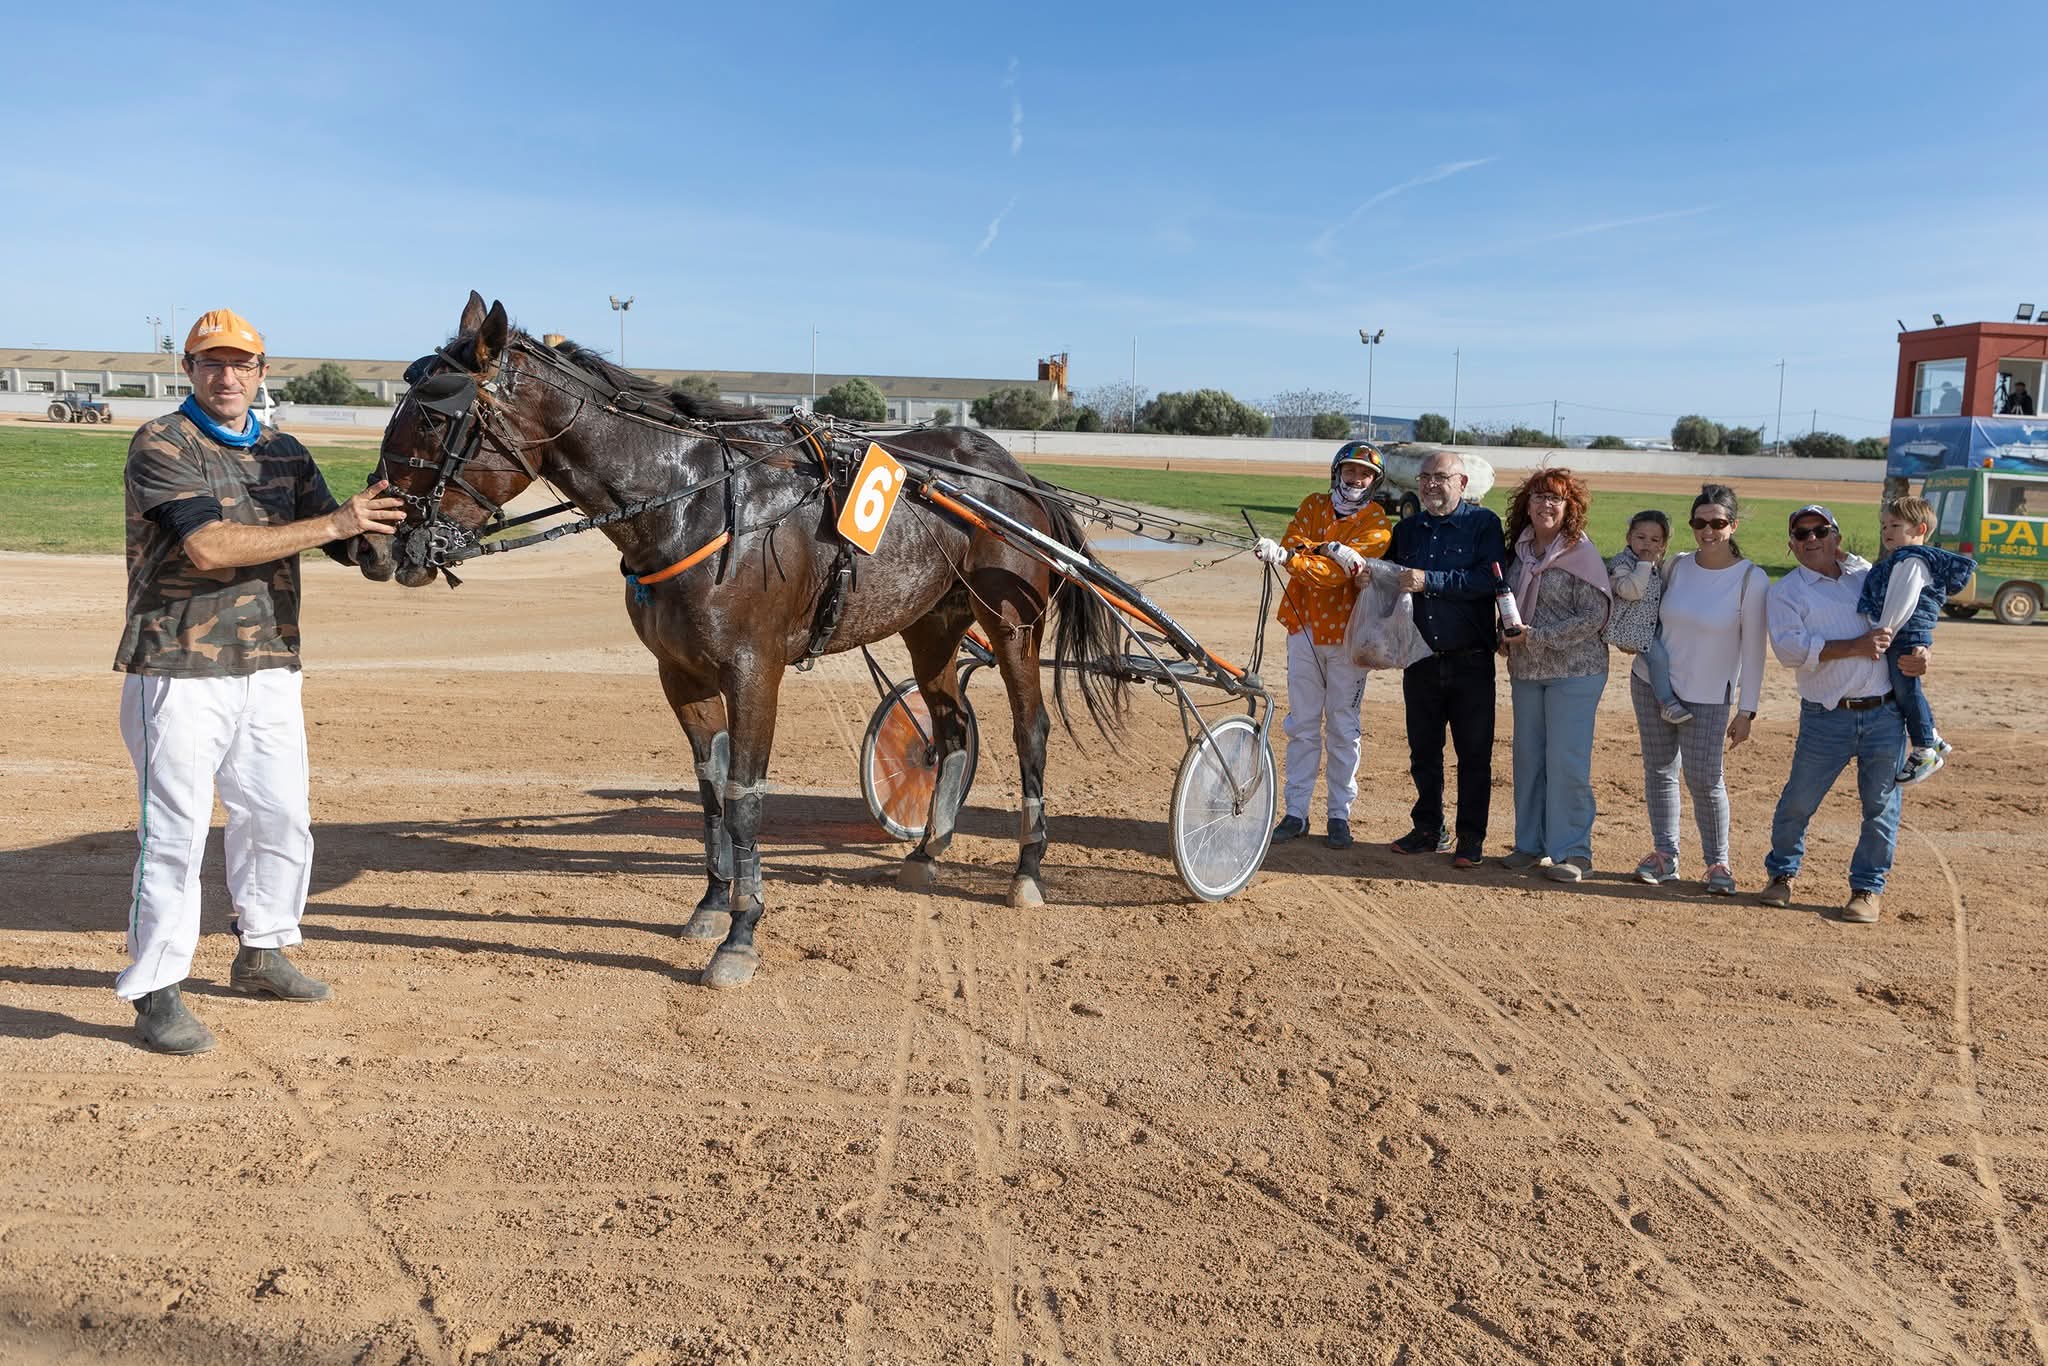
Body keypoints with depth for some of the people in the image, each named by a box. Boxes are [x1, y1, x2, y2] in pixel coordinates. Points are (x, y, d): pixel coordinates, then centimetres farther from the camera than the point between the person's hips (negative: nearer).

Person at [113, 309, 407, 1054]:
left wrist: (381, 515, -12)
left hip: (268, 667, 6)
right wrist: (333, 523, -24)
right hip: (180, 670, -6)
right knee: (175, 831, -3)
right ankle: (156, 989, 8)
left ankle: (261, 951, 31)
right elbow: (209, 547, -21)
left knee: (282, 819, 14)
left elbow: (348, 544, 10)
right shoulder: (161, 446, -7)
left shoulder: (284, 453, 13)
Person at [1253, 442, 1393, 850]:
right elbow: (1294, 544, -11)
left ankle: (1340, 815, 13)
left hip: (1347, 632, -3)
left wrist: (1286, 558, -34)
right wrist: (1328, 548, -29)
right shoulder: (1313, 506, 7)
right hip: (1304, 627, 3)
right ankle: (1296, 812, 13)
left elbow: (1337, 571, -22)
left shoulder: (1376, 523, -7)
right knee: (1302, 725, 6)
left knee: (1343, 730, 4)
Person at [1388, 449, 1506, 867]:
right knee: (1423, 751, 12)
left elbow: (1490, 578, -18)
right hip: (1420, 660, 5)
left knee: (1474, 753, 1)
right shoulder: (1407, 528, 12)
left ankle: (1471, 837, 11)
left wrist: (1429, 580, -24)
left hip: (1471, 663, -5)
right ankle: (1428, 828, 25)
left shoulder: (1483, 523, -4)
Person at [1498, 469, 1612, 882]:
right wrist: (1509, 638, 2)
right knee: (1528, 757, 10)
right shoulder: (1521, 550, 8)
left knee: (1566, 761, -5)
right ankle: (1531, 844, 20)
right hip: (1525, 671, 6)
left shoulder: (1581, 553, -10)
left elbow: (1594, 616, -15)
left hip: (1574, 672, -6)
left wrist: (1535, 636, -18)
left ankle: (1572, 851, 4)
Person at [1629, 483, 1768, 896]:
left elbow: (1753, 650, -9)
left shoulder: (1751, 579, -11)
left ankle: (1717, 862, 11)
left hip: (1709, 697, -4)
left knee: (1704, 779, -6)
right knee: (1659, 769, 8)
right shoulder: (1677, 567, 0)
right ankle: (1665, 854, 19)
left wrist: (1745, 711, -9)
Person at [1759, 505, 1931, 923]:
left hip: (1886, 713, 3)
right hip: (1825, 718, -3)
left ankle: (1868, 888, 20)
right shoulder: (1786, 591, 1)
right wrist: (1854, 647, -20)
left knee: (1881, 805, 6)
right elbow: (1789, 649, -14)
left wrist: (1920, 653, 3)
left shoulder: (1869, 574, 13)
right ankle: (1781, 873, 26)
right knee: (1798, 802, 4)